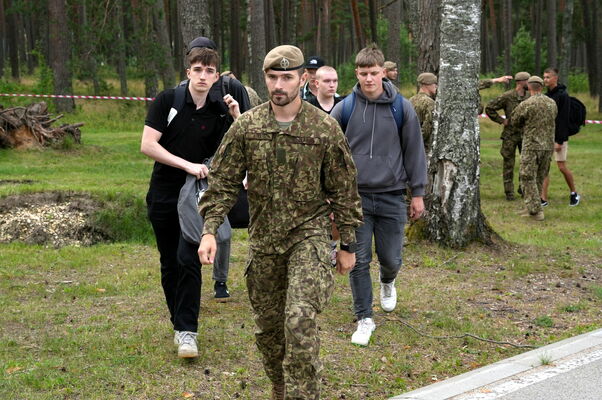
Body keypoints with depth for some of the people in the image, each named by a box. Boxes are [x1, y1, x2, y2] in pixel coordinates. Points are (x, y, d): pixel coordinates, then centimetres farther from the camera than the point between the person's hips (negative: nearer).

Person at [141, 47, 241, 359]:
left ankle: (187, 332, -9)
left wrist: (237, 118, -15)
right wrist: (187, 165, -18)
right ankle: (179, 324, 24)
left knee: (188, 260, -13)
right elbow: (147, 145, -12)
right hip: (163, 196, 1)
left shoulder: (218, 113, 1)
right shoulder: (168, 101, -5)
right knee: (169, 265, 9)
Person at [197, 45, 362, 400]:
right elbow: (223, 182, 1)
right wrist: (210, 230, -10)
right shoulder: (246, 127, -1)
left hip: (309, 235, -3)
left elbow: (344, 190, 0)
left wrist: (348, 245, 2)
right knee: (269, 326, 13)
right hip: (263, 240, 4)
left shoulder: (325, 128, -7)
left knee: (300, 320, -20)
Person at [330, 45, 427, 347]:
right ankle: (364, 319, 12)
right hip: (355, 196, 0)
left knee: (391, 259, 7)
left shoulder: (402, 108, -2)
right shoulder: (344, 109, -2)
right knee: (359, 261, -1)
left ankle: (387, 282, 43)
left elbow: (414, 151, 4)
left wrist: (418, 193, 4)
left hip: (391, 195, 0)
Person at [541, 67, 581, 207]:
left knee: (562, 167, -3)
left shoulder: (562, 95, -12)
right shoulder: (547, 95, 12)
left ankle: (574, 194, 17)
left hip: (558, 137, -7)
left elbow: (563, 120, -17)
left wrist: (559, 140, -20)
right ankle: (543, 199, 2)